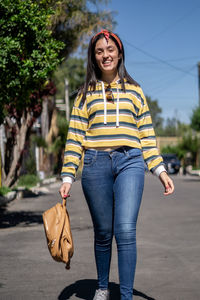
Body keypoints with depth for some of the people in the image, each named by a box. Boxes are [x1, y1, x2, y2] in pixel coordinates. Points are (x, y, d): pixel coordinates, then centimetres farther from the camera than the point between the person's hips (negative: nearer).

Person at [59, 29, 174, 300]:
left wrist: (160, 170, 4)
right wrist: (67, 177, 0)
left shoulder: (134, 91, 15)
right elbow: (75, 138, 8)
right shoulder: (85, 94, 14)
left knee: (126, 230, -13)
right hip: (95, 164, 1)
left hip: (130, 162, 0)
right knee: (103, 233, 7)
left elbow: (147, 135, 13)